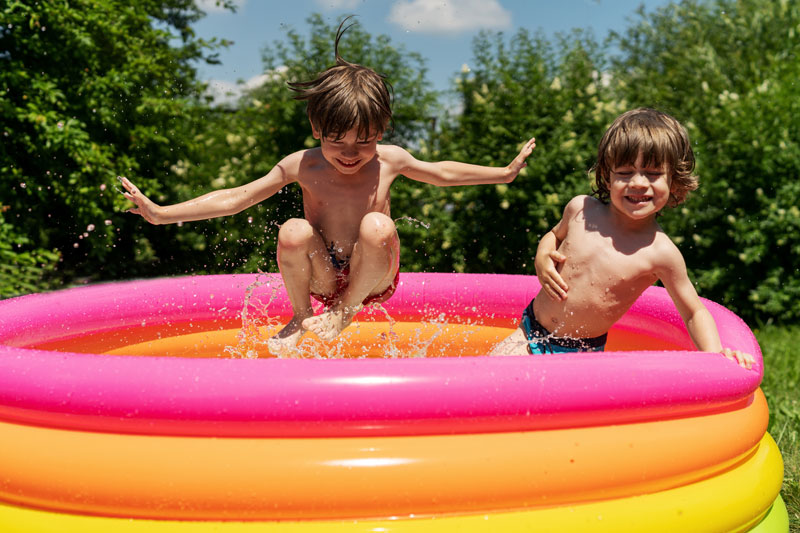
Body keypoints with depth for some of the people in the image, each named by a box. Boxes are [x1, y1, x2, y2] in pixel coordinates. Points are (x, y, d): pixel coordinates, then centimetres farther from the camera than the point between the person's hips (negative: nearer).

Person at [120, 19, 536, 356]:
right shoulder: (303, 165, -9)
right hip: (324, 276, 0)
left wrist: (505, 173, 18)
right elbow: (236, 198, -7)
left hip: (374, 277, 0)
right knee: (294, 231, -31)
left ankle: (345, 311, -7)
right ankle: (300, 316, -3)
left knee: (377, 226, -32)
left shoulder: (389, 160, -5)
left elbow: (441, 173, 14)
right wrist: (162, 213, -13)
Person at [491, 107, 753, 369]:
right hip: (531, 331, 3)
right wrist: (542, 258, -6)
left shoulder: (661, 253, -17)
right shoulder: (581, 209, -7)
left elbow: (694, 312, -8)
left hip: (581, 353, -2)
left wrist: (714, 353, -25)